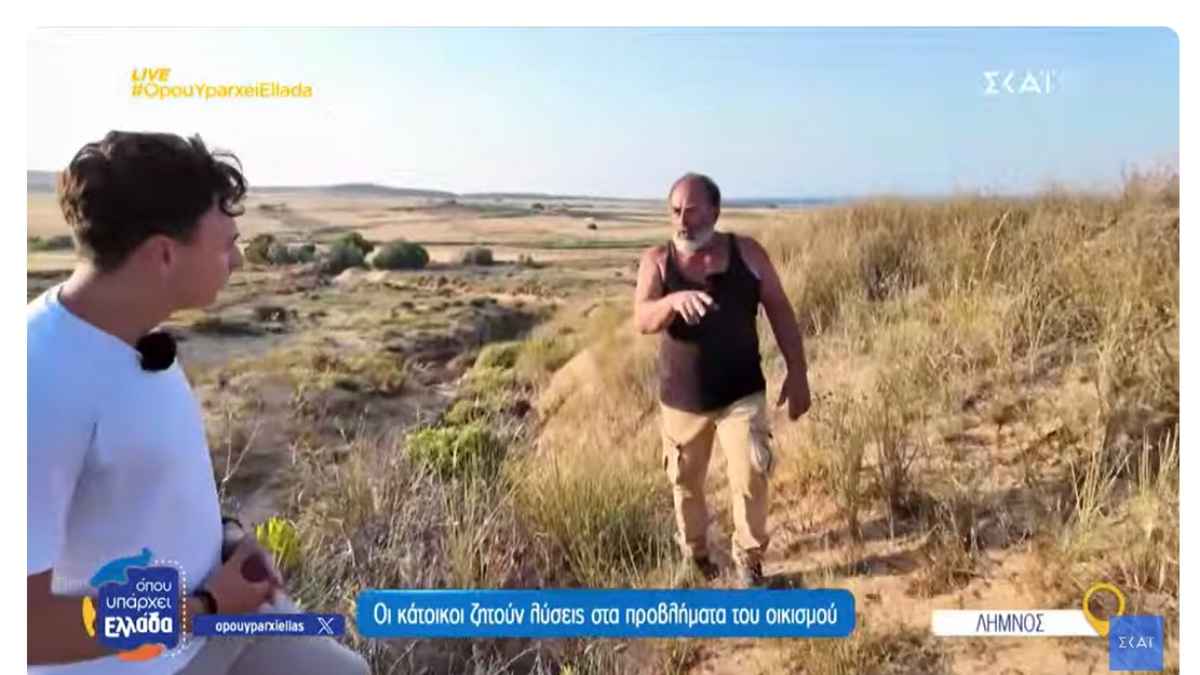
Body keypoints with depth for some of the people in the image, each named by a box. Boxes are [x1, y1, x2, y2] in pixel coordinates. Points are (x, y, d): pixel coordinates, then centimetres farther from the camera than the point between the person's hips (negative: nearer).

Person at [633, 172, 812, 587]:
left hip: (742, 393, -1)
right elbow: (642, 321, -20)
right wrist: (673, 300, -41)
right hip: (681, 398, 1)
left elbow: (780, 311, 2)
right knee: (685, 482, 15)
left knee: (751, 479, -9)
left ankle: (749, 560, 15)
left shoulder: (748, 253, -5)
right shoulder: (657, 261, -6)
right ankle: (694, 553, 39)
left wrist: (797, 373, -2)